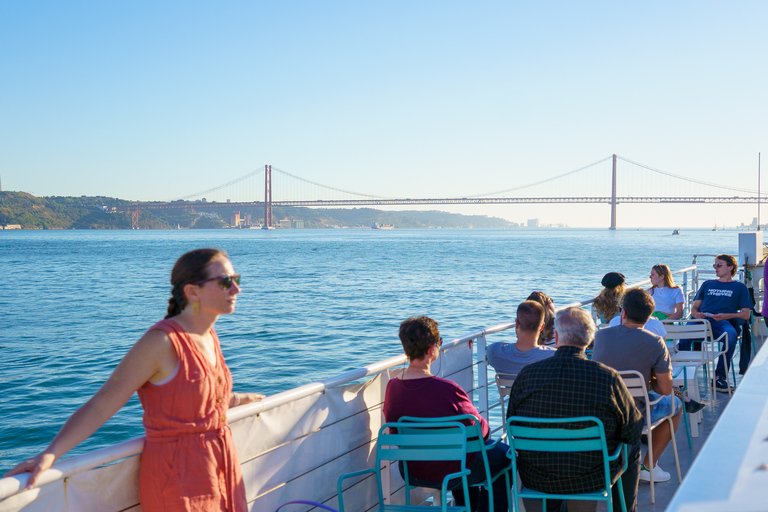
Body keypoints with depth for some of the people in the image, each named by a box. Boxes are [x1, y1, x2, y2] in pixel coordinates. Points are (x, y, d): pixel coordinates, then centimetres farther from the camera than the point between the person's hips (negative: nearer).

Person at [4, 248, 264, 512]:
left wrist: (235, 399, 36)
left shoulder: (209, 337, 5)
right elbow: (99, 406, -20)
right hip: (179, 477, -8)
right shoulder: (162, 342, -20)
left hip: (222, 465, 8)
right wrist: (49, 454, -29)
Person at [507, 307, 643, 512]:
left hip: (535, 480, 2)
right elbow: (633, 431, -9)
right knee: (632, 448, 30)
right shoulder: (608, 377, -20)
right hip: (590, 481, -1)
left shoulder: (527, 374, -15)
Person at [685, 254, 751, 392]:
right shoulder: (707, 284, 32)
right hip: (702, 320, 2)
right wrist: (696, 314, 0)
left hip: (723, 322, -2)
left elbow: (746, 314, 11)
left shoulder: (739, 287, 22)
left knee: (731, 335, -40)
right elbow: (694, 307, 26)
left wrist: (726, 316, -8)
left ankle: (720, 376, -32)